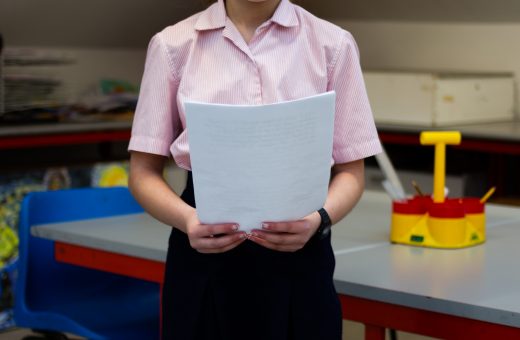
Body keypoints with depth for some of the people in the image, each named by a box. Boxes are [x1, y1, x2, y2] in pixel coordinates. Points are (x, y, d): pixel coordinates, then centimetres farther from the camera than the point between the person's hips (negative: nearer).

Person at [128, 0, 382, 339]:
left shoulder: (332, 43, 1)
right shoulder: (173, 44, 1)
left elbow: (351, 170, 2)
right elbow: (144, 171, 2)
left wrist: (319, 219, -18)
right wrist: (187, 219, -18)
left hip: (298, 257, 0)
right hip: (204, 254, 0)